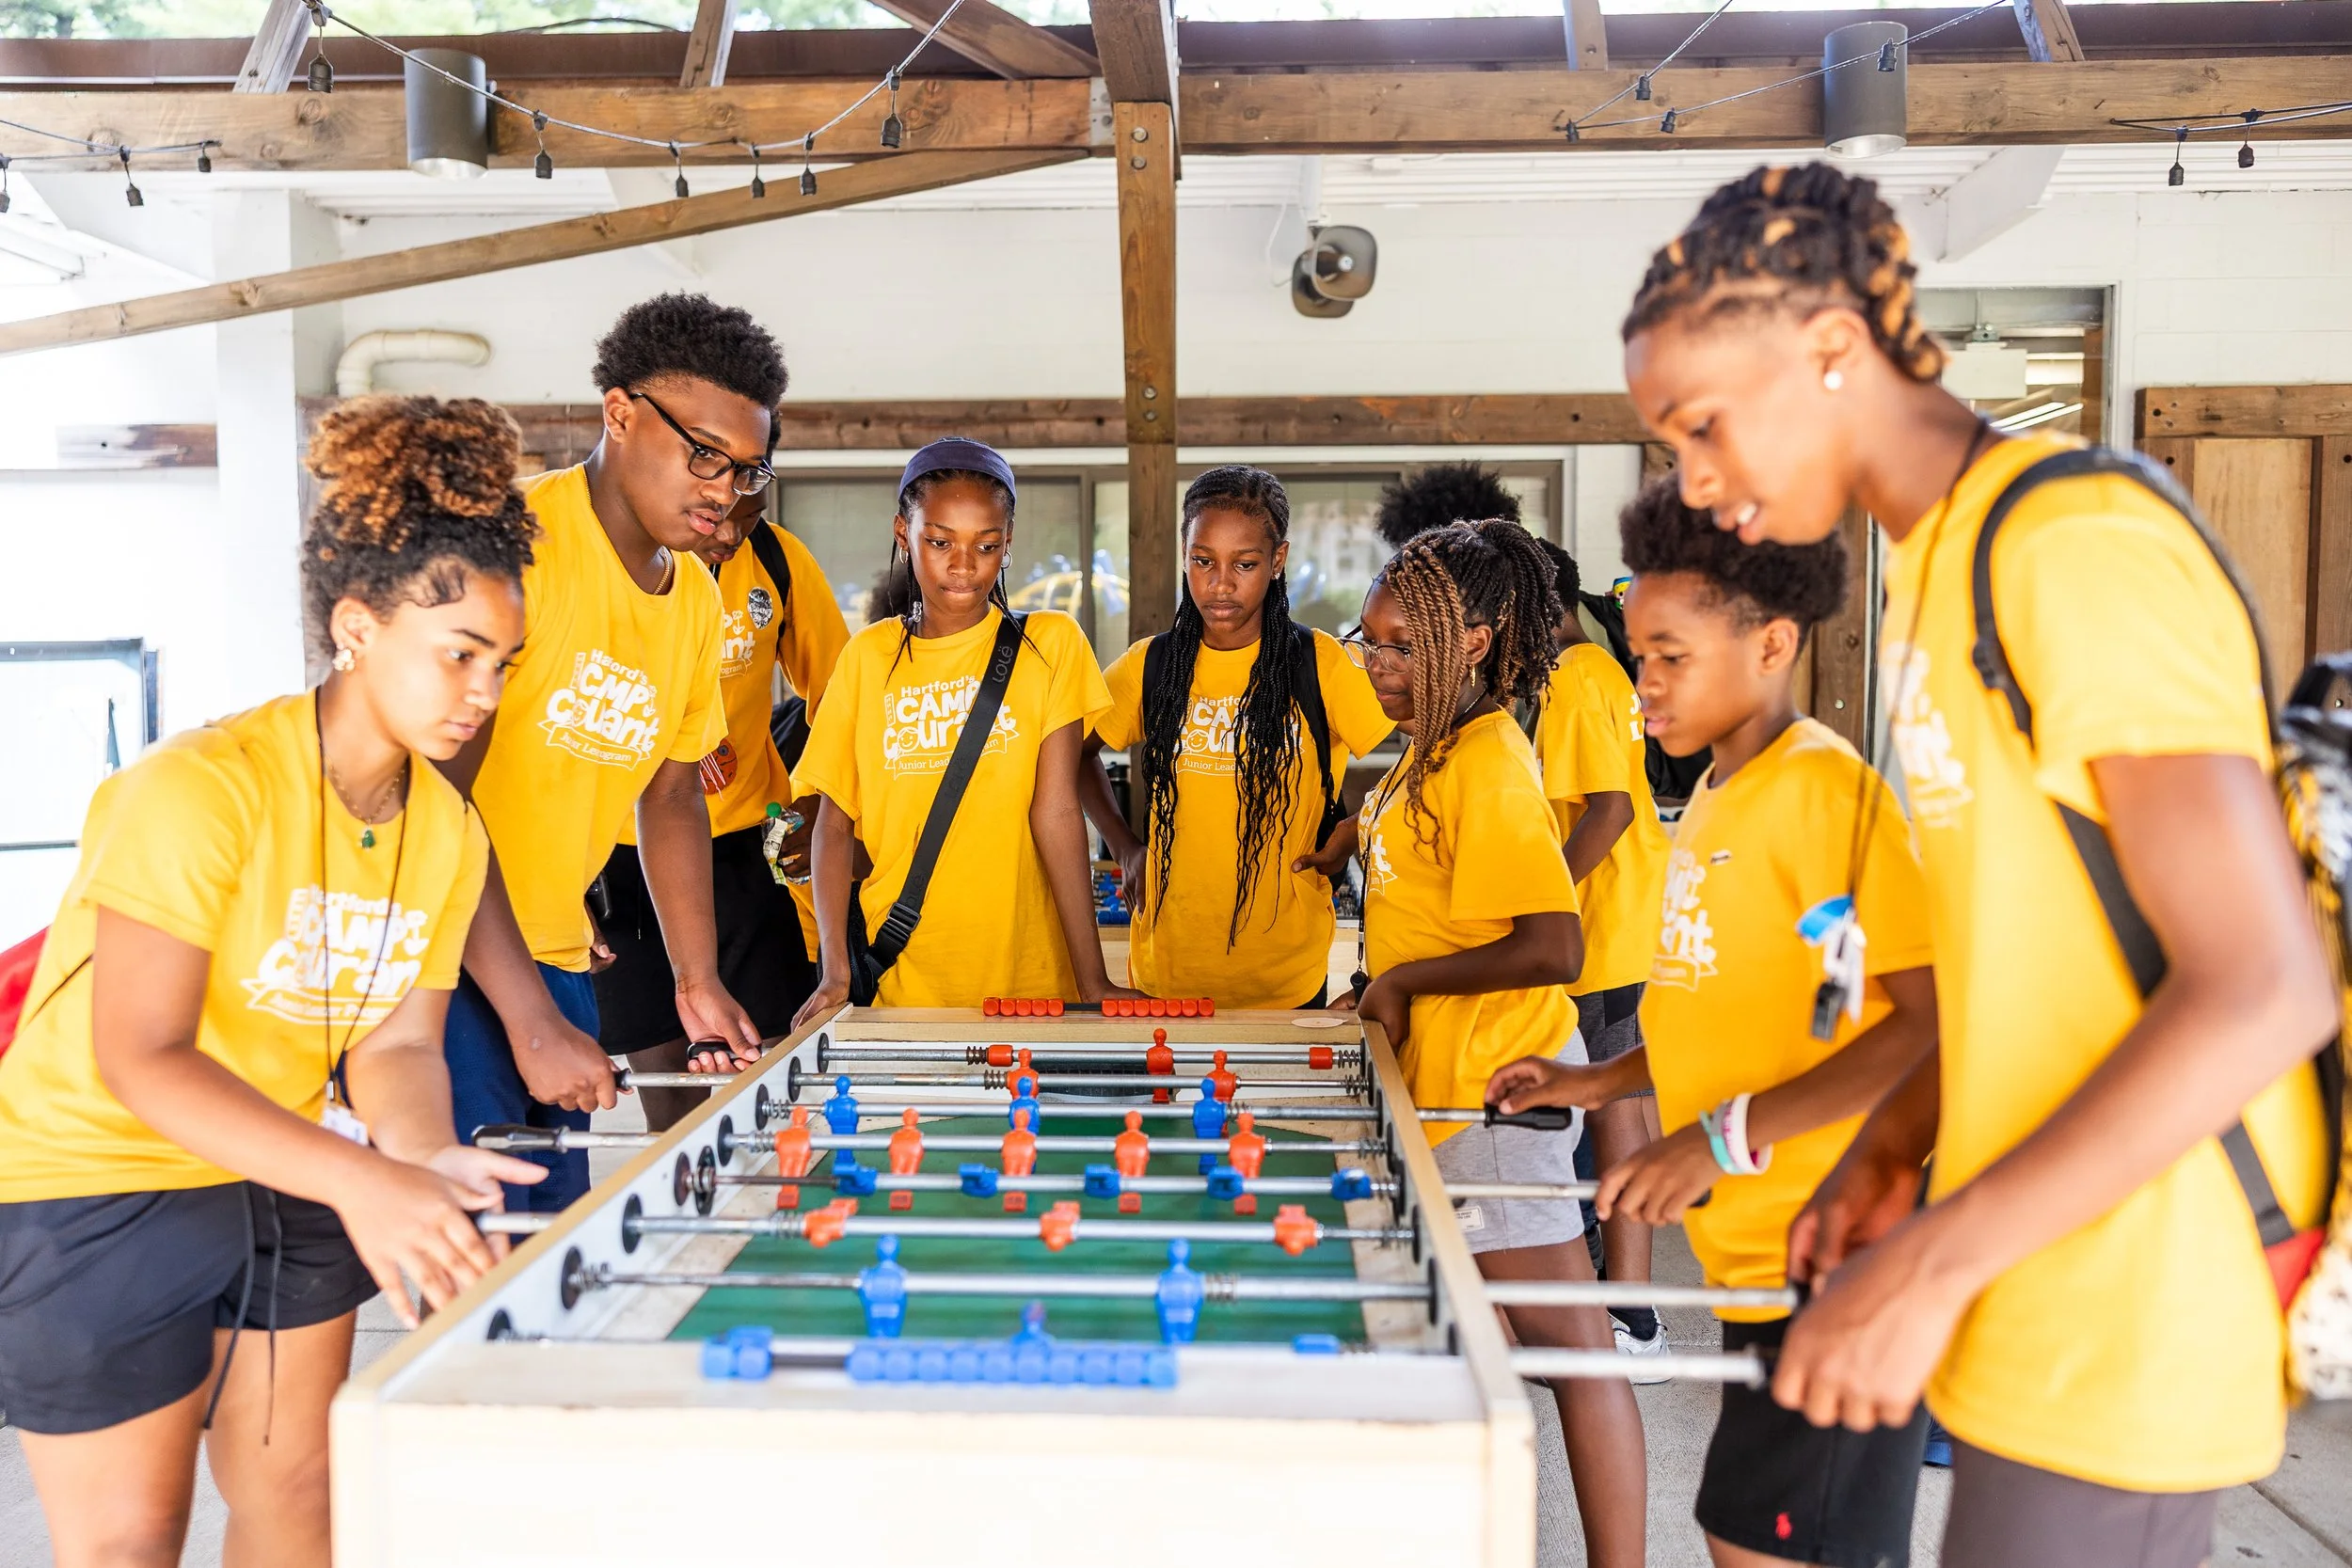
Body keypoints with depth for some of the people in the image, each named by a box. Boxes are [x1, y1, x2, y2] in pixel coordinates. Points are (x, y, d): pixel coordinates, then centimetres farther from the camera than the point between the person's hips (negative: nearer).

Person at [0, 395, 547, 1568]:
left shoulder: (448, 831, -5)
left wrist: (427, 1161, -27)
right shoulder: (201, 785, -24)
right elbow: (138, 1058, -28)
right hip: (96, 1188, -6)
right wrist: (359, 1177, -37)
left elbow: (395, 1041, -5)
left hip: (285, 1181, 6)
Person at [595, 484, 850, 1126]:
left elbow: (838, 699, 8)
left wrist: (816, 813, -6)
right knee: (664, 1070, 0)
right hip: (621, 850, -1)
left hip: (744, 843, 2)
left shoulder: (780, 559, 0)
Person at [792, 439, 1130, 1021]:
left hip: (1028, 975, -1)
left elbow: (1056, 812, -9)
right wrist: (835, 972, -9)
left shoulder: (1050, 642, -1)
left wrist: (1093, 980, -15)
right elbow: (835, 822, 3)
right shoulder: (868, 655, 5)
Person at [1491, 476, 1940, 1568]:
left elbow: (1935, 1021, -20)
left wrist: (1724, 1136, -24)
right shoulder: (1715, 801, 12)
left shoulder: (1833, 792, -14)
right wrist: (1601, 1081, 11)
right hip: (1754, 1259, 9)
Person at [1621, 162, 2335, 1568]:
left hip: (2127, 1333, -9)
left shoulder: (2078, 550, -19)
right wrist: (1896, 1146, 8)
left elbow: (2263, 990, -24)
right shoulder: (1940, 563, 10)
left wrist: (1935, 1258, -22)